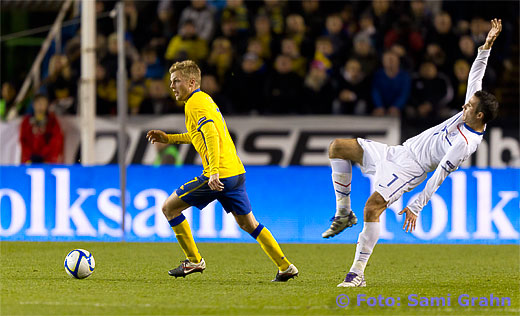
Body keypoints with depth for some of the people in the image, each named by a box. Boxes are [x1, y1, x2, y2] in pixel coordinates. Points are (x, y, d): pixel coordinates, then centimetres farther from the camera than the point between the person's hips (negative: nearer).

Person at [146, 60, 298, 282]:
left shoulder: (194, 104, -10)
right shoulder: (205, 99, 19)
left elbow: (211, 136, -23)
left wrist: (214, 171, -31)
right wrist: (169, 138, 29)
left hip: (219, 176, -10)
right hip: (236, 172, 10)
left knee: (169, 207, 0)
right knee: (247, 223, 18)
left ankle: (194, 261, 3)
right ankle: (285, 267, 16)